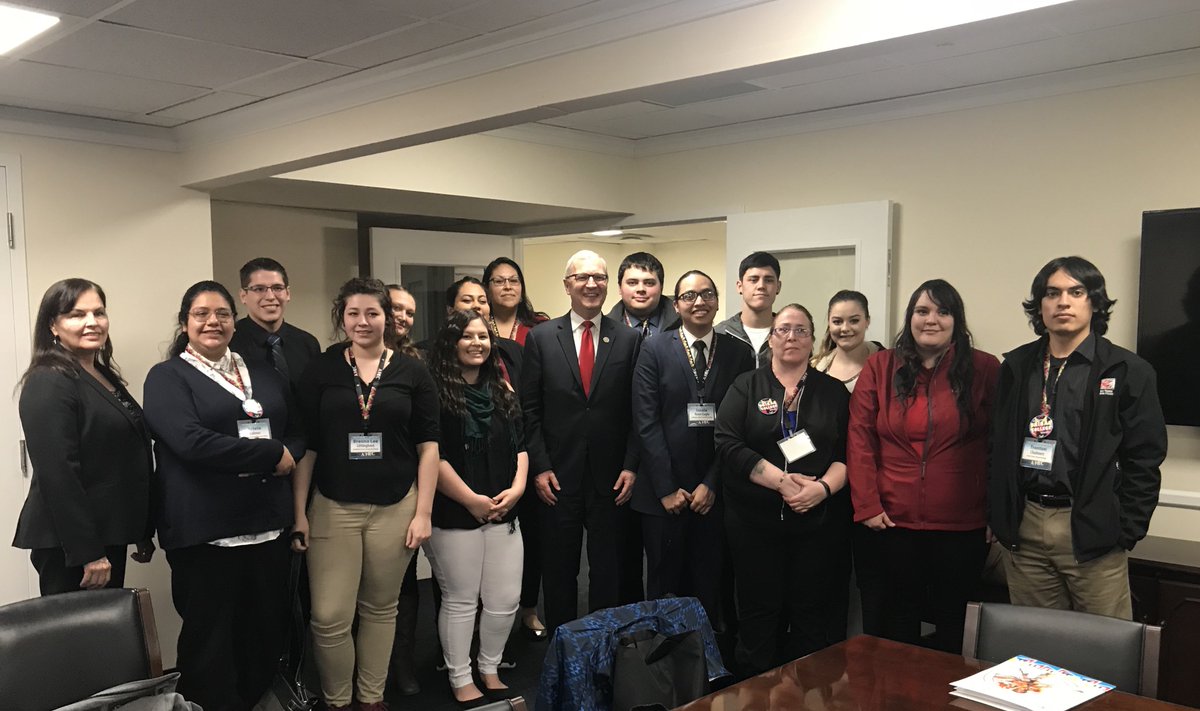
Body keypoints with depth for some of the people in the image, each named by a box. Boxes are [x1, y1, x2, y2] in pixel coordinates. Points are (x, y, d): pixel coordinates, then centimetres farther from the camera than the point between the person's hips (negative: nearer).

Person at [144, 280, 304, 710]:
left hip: (268, 524, 5)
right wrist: (271, 453, -13)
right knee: (210, 639, 5)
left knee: (267, 631, 12)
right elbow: (191, 441, -17)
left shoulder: (263, 372, 15)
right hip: (205, 532, -5)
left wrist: (287, 456, -8)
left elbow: (297, 433, 16)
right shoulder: (166, 377, -2)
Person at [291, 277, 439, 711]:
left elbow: (427, 446, 2)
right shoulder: (320, 369, 1)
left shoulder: (412, 372, 1)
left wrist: (423, 512, -3)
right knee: (329, 617, -2)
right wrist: (299, 512, -2)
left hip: (395, 507, 1)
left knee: (380, 609, 12)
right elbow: (306, 445, 2)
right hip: (332, 507, 0)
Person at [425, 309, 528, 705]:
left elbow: (520, 446, 14)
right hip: (454, 514, -5)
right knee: (460, 601, 5)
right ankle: (460, 680, 21)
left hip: (503, 513, 6)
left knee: (505, 600, 7)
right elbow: (431, 455, -13)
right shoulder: (435, 393, -7)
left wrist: (517, 487, -4)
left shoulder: (503, 393, 12)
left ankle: (489, 670, 27)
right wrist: (471, 500, -14)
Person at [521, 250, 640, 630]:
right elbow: (530, 409, 0)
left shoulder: (628, 339, 2)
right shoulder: (541, 337, 1)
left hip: (610, 477, 1)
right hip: (559, 475, 0)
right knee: (558, 570, 11)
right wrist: (540, 466, -6)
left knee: (607, 570, 12)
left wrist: (631, 466, -4)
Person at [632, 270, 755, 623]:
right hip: (663, 496, -1)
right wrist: (666, 488, -10)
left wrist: (712, 484, -6)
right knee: (663, 585, 10)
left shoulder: (739, 355, 4)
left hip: (714, 494, 1)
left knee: (708, 589, 9)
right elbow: (647, 423, -6)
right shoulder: (655, 350, -1)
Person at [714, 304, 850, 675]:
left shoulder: (834, 391, 9)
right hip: (755, 520, -1)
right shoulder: (746, 386, 4)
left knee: (810, 615, 6)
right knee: (759, 611, 5)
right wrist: (781, 480, -15)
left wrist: (824, 487, -15)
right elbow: (728, 445, -7)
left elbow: (849, 452, 4)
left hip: (818, 520, 1)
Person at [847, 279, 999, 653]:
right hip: (894, 521, 1)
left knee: (951, 618, 11)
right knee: (899, 616, 15)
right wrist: (866, 505, -6)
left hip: (963, 524, -1)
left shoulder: (984, 369, -1)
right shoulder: (880, 367, 2)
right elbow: (860, 438, -1)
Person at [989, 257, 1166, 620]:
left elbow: (1144, 461, -3)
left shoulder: (1129, 371, -2)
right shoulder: (1017, 366, 8)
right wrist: (1000, 519, 6)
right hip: (1025, 529, 3)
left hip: (1093, 533, -3)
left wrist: (1125, 535, -6)